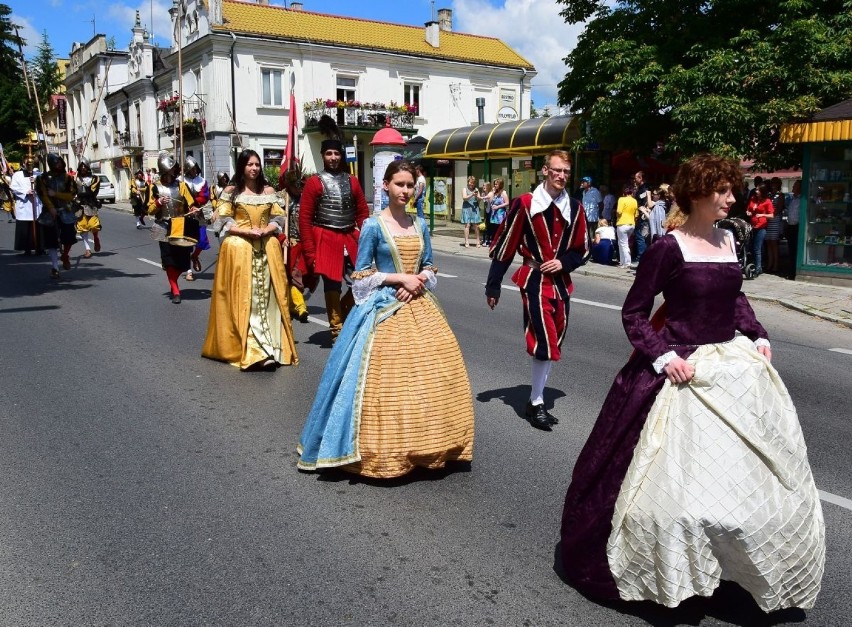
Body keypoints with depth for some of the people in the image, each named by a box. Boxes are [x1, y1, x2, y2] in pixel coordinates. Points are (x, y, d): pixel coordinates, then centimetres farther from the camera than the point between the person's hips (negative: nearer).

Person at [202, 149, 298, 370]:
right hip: (239, 247, -3)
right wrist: (247, 231, -14)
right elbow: (224, 221, -1)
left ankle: (271, 345, 9)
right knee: (243, 298, -7)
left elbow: (279, 218, 8)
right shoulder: (231, 191, 4)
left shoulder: (269, 191, 12)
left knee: (268, 296, 1)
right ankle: (248, 348, -8)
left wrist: (265, 230, -11)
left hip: (267, 248, 3)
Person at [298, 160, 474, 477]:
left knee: (431, 373, 3)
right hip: (384, 309, -5)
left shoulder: (420, 225, 9)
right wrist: (400, 277, -12)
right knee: (386, 378, -8)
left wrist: (419, 281, -7)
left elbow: (430, 268, 14)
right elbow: (361, 275, -5)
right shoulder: (373, 226, -5)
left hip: (419, 306, 5)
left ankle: (422, 446, 17)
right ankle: (384, 451, 6)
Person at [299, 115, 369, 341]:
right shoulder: (314, 182, -2)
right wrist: (309, 251, -10)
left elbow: (363, 212, 13)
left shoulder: (352, 181, 11)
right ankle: (336, 328, 13)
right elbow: (305, 218, -5)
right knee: (332, 284, 1)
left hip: (350, 238, 4)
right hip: (326, 240, -4)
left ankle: (343, 311, 25)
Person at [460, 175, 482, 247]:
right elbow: (464, 198, -8)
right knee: (467, 225, -5)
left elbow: (479, 199, 11)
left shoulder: (476, 189, 14)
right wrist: (472, 195, -21)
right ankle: (466, 242, -4)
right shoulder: (465, 189, 6)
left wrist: (477, 196, -10)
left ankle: (478, 241, 7)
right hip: (467, 208, -2)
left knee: (476, 225, 0)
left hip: (475, 209, 2)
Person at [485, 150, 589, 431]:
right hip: (534, 280, -5)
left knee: (553, 343, 10)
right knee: (545, 341, -12)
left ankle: (536, 400, 23)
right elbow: (505, 245, -4)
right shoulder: (525, 203, -7)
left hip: (561, 282, 5)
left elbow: (582, 250, 14)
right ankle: (536, 404, 2)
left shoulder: (575, 208, 6)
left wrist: (563, 262, -7)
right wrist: (493, 285, -4)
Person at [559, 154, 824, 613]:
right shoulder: (669, 247, -14)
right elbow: (633, 313, -12)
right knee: (679, 474, -2)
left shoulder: (727, 240, 6)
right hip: (685, 370, -7)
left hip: (734, 363, 8)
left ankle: (744, 562, 37)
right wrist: (664, 357, -21)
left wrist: (758, 337, 8)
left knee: (748, 469, 16)